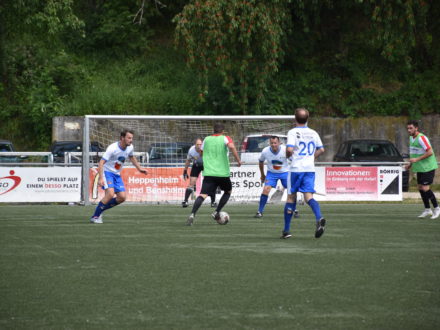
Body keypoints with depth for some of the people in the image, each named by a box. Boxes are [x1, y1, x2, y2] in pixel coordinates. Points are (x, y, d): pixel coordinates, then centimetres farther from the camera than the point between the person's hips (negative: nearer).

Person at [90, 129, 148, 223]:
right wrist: (101, 178, -36)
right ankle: (95, 217, -16)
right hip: (107, 172, -7)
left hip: (117, 175, 7)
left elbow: (131, 157, 24)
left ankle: (99, 211, 11)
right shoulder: (112, 148, -24)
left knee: (122, 197, -5)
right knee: (110, 194, -27)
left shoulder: (130, 147, -2)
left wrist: (139, 168, 24)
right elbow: (101, 163, -26)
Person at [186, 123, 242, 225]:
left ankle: (192, 214, -31)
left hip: (208, 173, 2)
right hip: (223, 173, -2)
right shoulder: (225, 138, 2)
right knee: (228, 191, 25)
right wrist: (238, 160, -12)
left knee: (202, 195, -9)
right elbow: (231, 147, -19)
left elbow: (201, 153, 24)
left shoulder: (206, 139, 13)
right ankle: (217, 212, 13)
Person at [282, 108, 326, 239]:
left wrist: (287, 155, 3)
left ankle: (286, 230, 13)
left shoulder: (293, 132, -6)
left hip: (296, 169, -3)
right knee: (309, 197, -3)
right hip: (310, 169, 3)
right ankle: (319, 218, -34)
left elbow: (289, 149, -18)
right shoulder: (313, 133, 9)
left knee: (291, 197, 8)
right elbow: (321, 149, 16)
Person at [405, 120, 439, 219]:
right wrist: (411, 164, 12)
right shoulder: (411, 138, 10)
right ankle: (427, 210, 18)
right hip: (420, 168, 9)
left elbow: (430, 152, -24)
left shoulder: (421, 138, -20)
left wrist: (417, 159, -25)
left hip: (428, 167, -9)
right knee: (420, 187, 8)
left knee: (425, 188, -12)